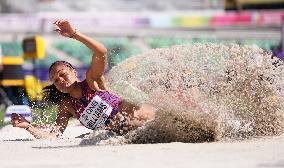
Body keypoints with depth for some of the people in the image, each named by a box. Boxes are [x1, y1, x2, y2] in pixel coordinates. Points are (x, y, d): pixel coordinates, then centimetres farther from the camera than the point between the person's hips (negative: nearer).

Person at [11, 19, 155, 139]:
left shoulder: (91, 80, -6)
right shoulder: (66, 107, 7)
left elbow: (101, 52, -26)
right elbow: (52, 136, -3)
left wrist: (75, 34, -36)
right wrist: (28, 126, -15)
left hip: (134, 115, -7)